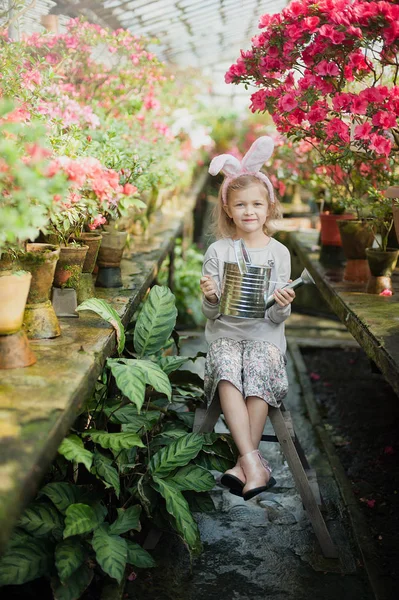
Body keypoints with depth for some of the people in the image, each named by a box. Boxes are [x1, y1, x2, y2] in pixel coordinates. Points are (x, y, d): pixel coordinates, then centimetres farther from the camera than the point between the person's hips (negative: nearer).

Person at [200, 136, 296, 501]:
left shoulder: (278, 252, 3)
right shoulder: (218, 251, 3)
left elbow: (278, 318, 2)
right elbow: (212, 313, 3)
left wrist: (283, 305, -20)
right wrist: (210, 298, -19)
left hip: (265, 336, 0)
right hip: (225, 334, 0)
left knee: (260, 373, -32)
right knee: (227, 373, -32)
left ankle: (244, 463, -24)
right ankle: (254, 462, -35)